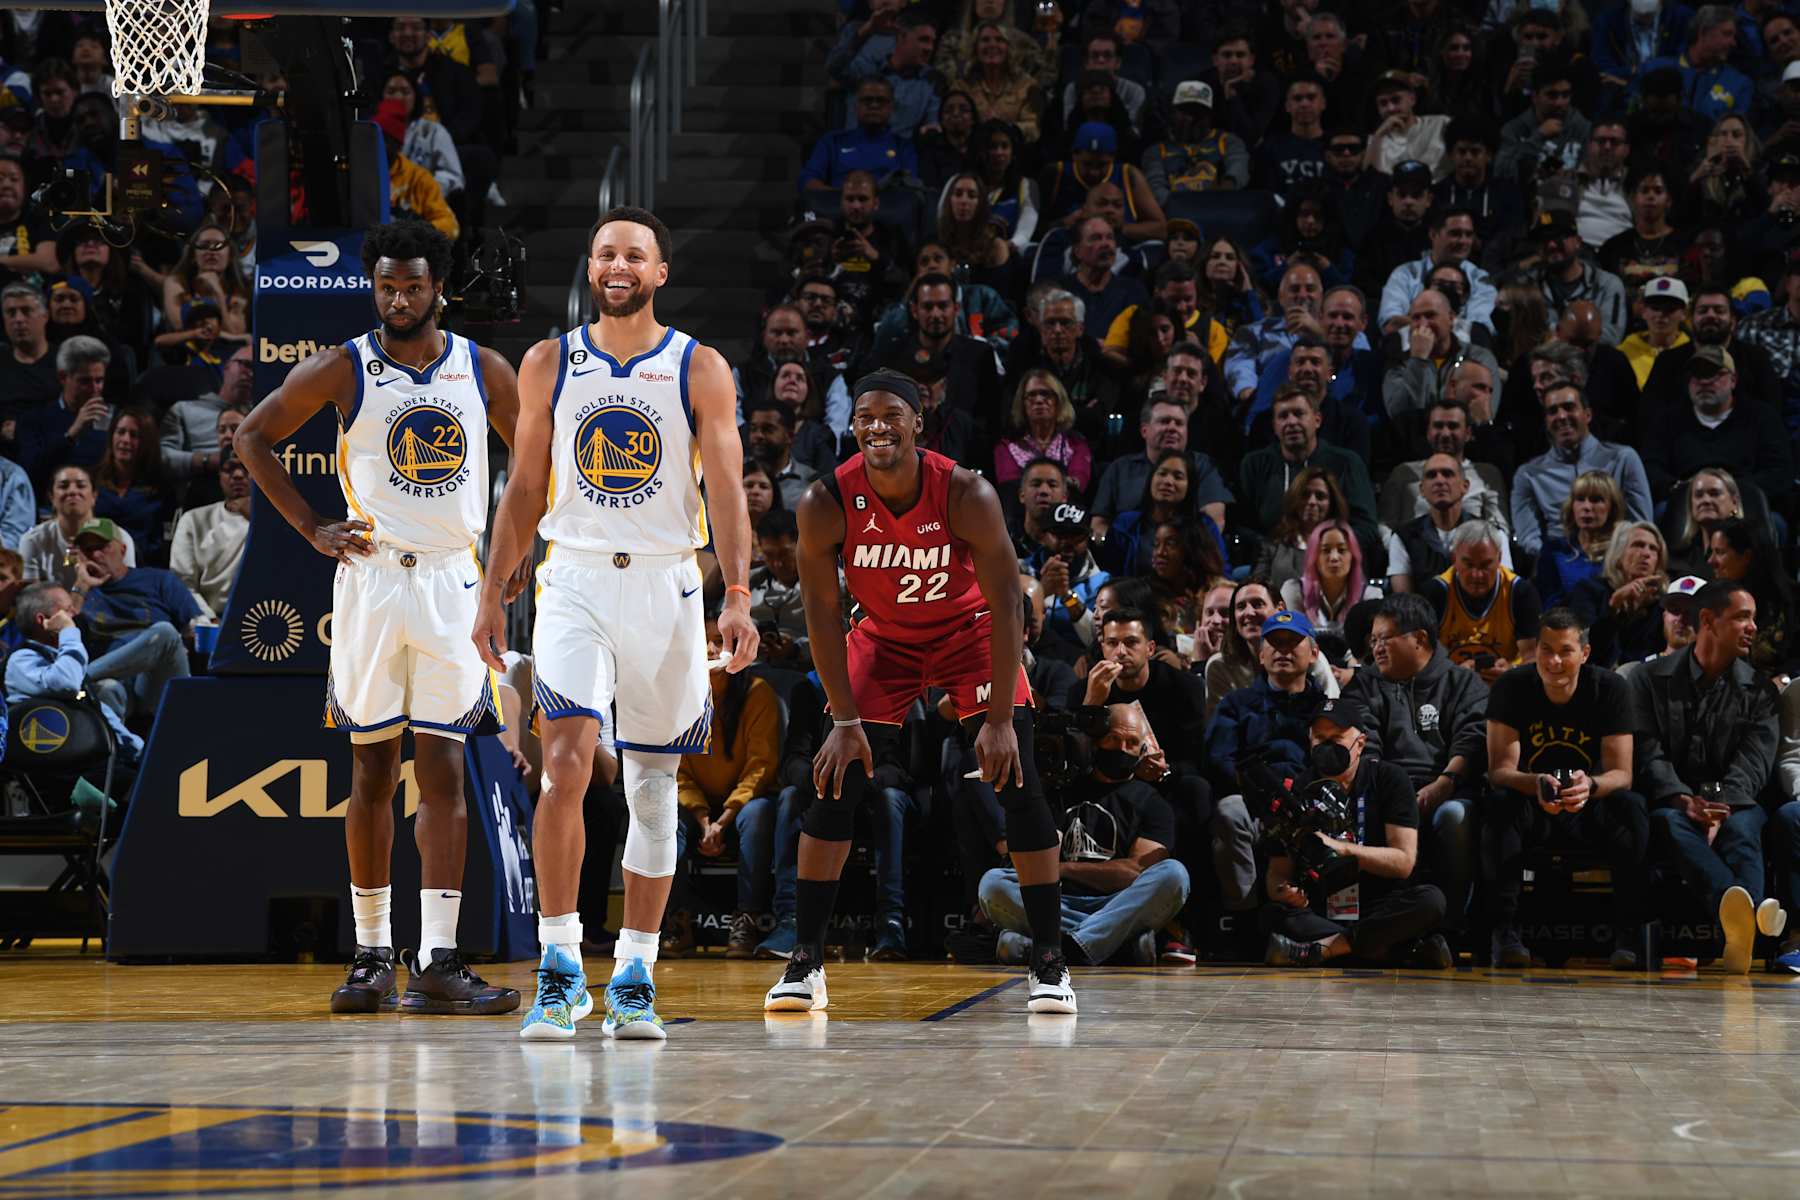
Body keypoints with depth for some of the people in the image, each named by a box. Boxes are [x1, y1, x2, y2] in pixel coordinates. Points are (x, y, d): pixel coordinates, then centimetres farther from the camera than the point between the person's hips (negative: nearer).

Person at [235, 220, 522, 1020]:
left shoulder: (483, 371, 4)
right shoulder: (343, 370, -1)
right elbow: (252, 437, 7)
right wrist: (310, 528, 0)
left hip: (452, 580, 1)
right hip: (371, 577, -1)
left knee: (443, 771, -3)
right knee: (372, 771, 4)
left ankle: (438, 962, -5)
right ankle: (372, 955, 13)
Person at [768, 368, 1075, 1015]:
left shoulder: (966, 494, -28)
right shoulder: (826, 504, -24)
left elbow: (1005, 602, -24)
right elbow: (823, 612, -14)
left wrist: (1001, 719, -27)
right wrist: (845, 720, -17)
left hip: (969, 632, -2)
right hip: (883, 638, 2)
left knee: (1018, 785, -13)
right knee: (835, 786, -8)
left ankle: (1049, 962, -4)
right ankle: (804, 961, 1)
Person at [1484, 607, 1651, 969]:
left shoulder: (1610, 689, -9)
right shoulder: (1511, 688, -10)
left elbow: (1621, 774, -14)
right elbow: (1500, 770, -16)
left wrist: (1590, 786, -39)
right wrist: (1537, 785, -40)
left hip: (1589, 811, 0)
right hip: (1531, 811, 0)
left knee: (1632, 806, -30)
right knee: (1499, 804, -33)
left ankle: (1629, 937, -31)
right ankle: (1505, 932, -34)